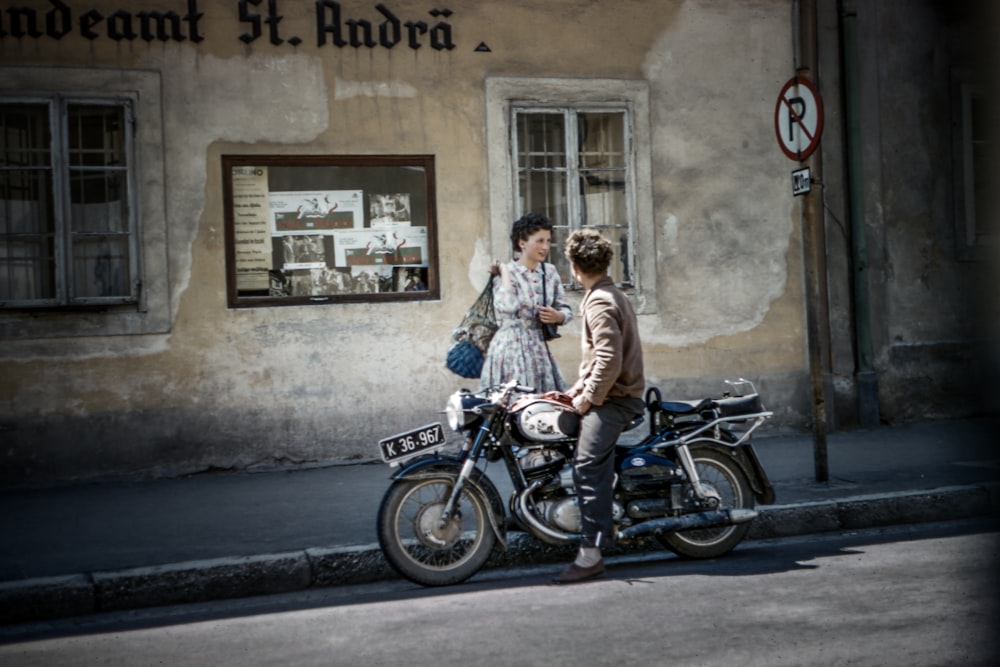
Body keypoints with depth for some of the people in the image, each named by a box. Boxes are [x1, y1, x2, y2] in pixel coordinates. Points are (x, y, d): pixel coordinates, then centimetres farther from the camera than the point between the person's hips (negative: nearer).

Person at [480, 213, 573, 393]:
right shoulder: (507, 272, -7)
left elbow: (567, 310, 14)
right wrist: (505, 272, -16)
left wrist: (558, 316, -8)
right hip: (512, 347, -5)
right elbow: (507, 306, -27)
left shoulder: (550, 272, 8)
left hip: (538, 347, 5)